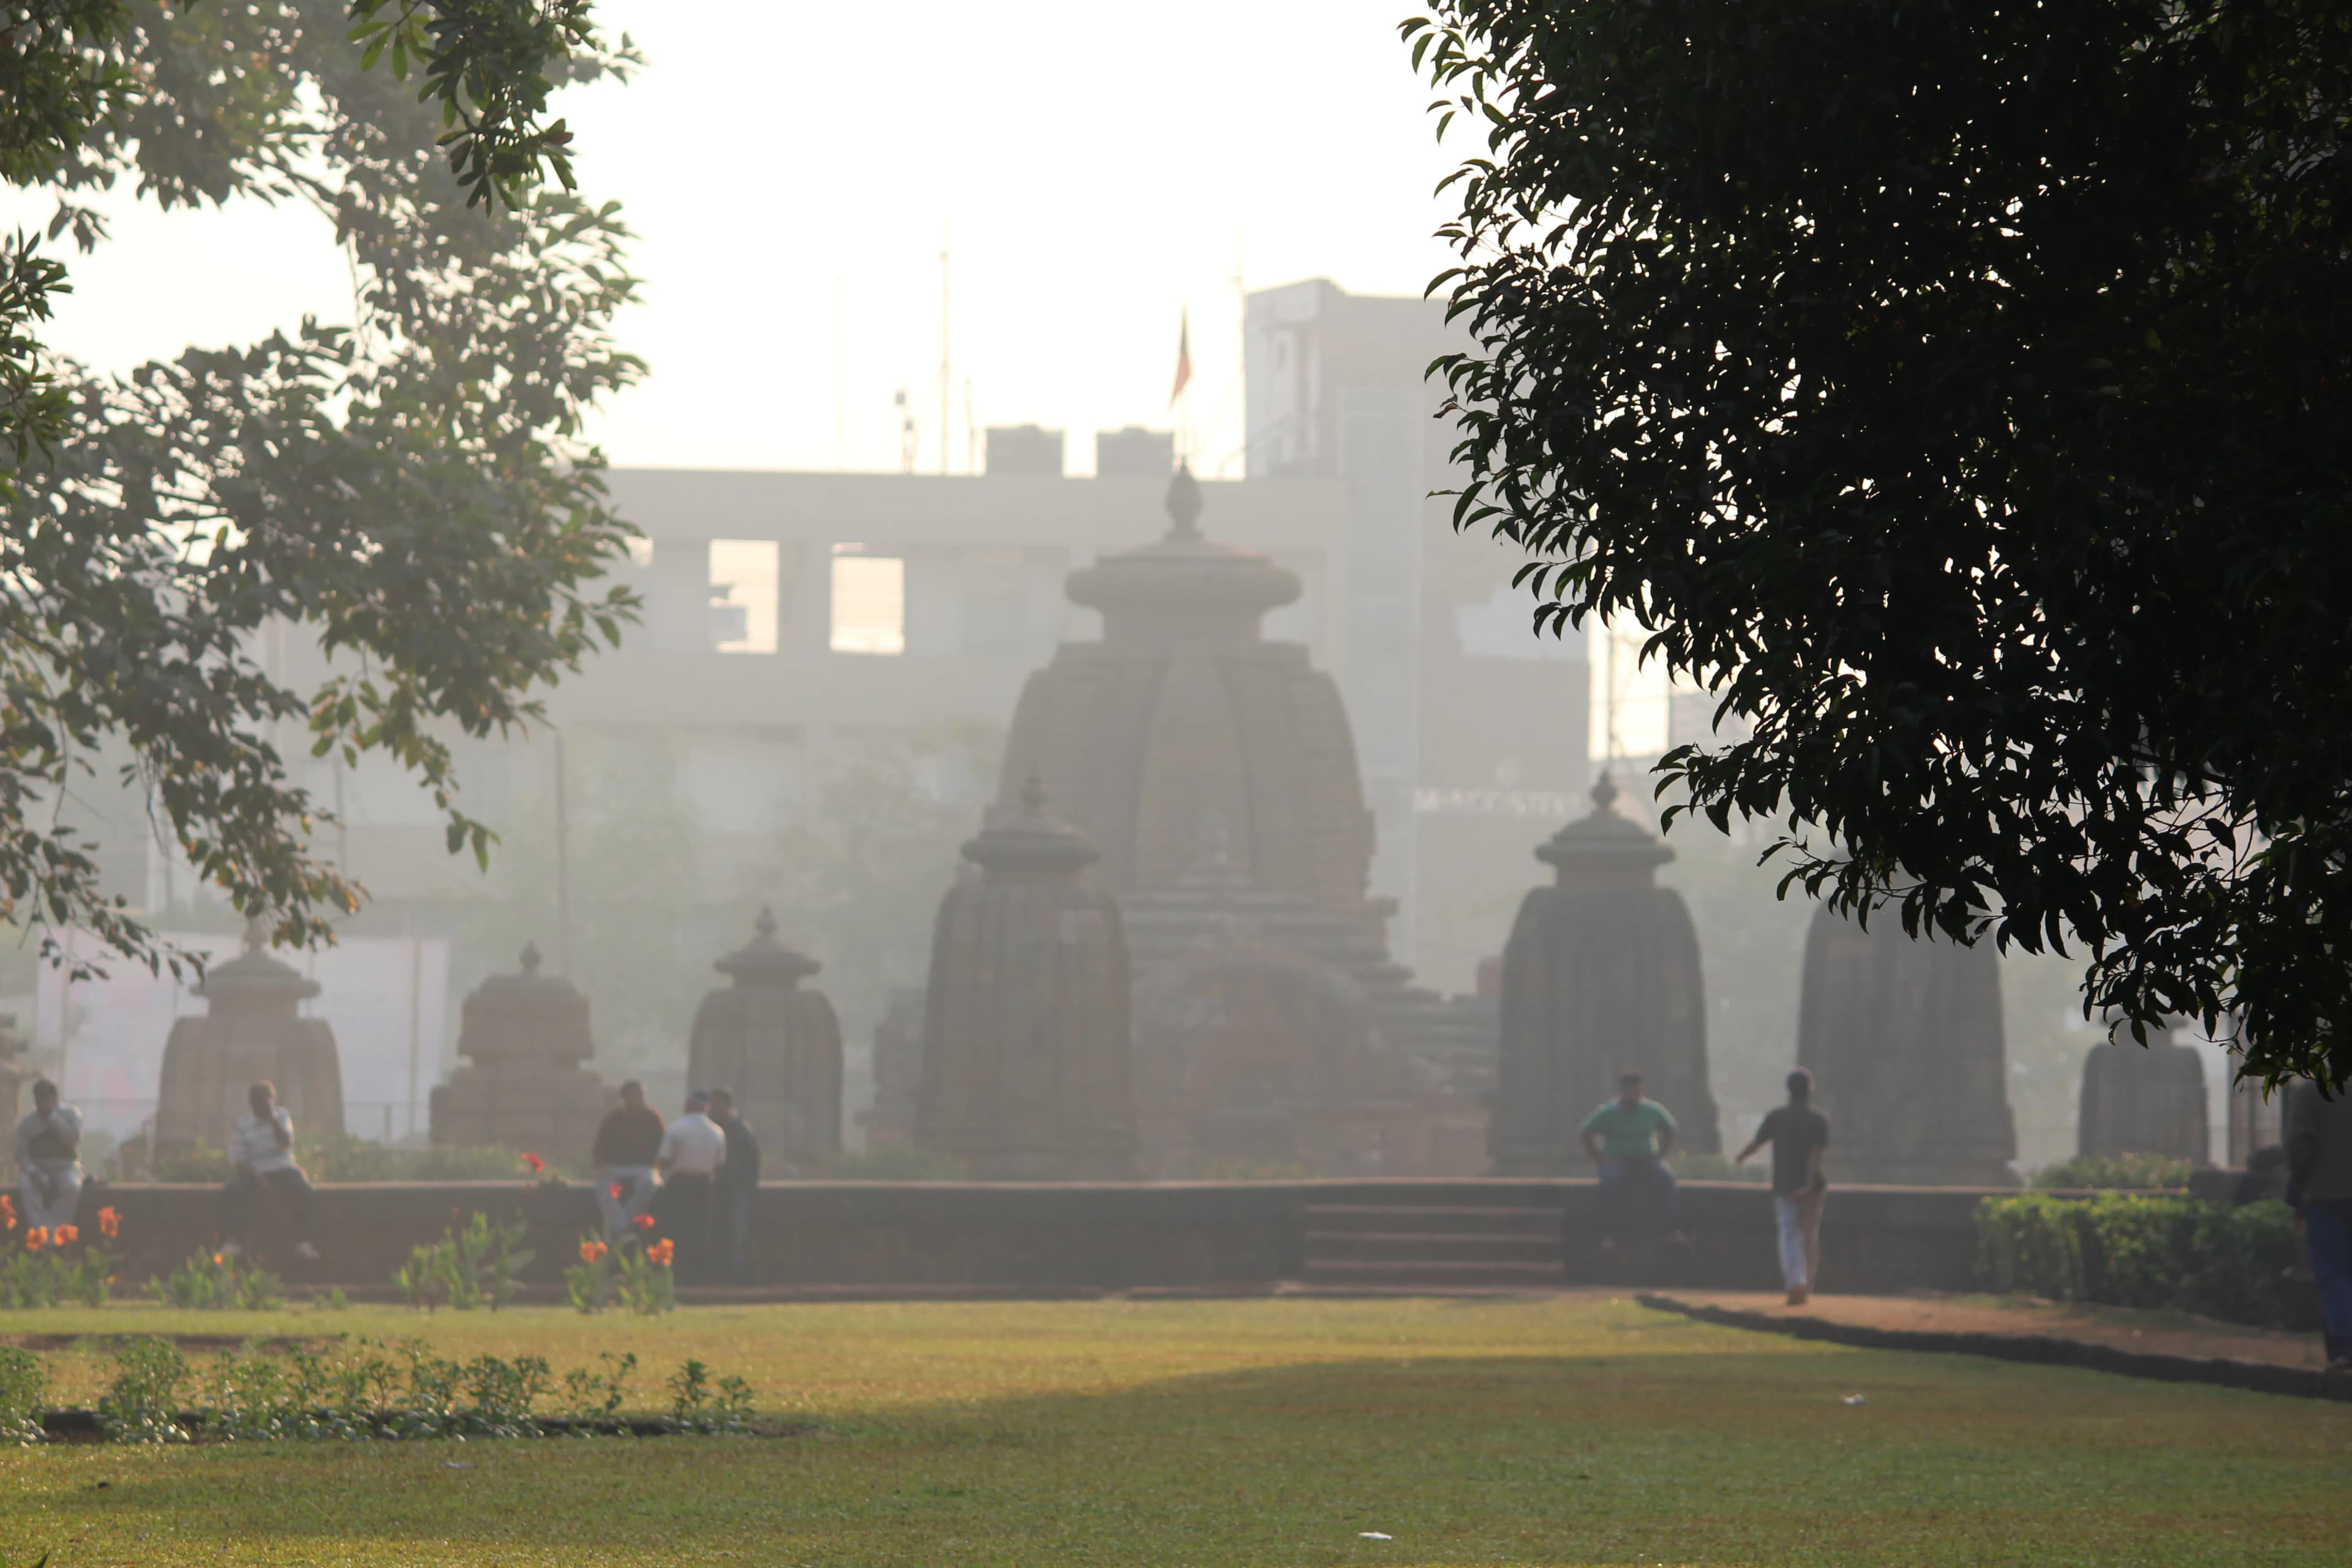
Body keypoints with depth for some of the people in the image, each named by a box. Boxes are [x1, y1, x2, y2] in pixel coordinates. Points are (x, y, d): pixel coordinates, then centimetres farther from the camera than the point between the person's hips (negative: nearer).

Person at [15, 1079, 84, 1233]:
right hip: (37, 1169, 1)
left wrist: (52, 1115, -14)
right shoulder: (26, 1123, 5)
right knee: (27, 1187, -35)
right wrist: (35, 1174, -21)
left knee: (72, 1187, -37)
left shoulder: (71, 1114, 3)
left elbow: (73, 1140, -14)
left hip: (65, 1167, -1)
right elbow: (22, 1155, -2)